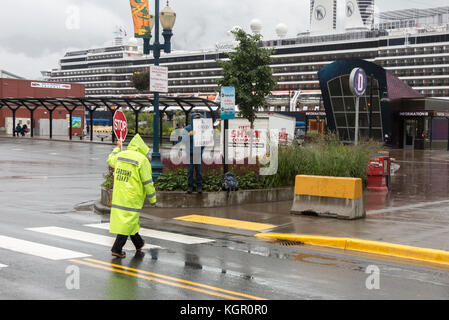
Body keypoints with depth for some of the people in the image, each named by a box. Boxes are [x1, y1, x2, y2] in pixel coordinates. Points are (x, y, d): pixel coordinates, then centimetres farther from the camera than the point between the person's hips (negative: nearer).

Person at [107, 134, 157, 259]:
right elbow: (147, 183, -11)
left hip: (119, 194, 7)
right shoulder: (142, 160, -12)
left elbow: (111, 159, 30)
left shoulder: (120, 155, 5)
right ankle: (117, 249, -1)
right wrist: (152, 198, 0)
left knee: (129, 219, 17)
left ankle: (138, 243, 34)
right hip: (133, 197, -7)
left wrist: (117, 148, 46)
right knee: (128, 221, 0)